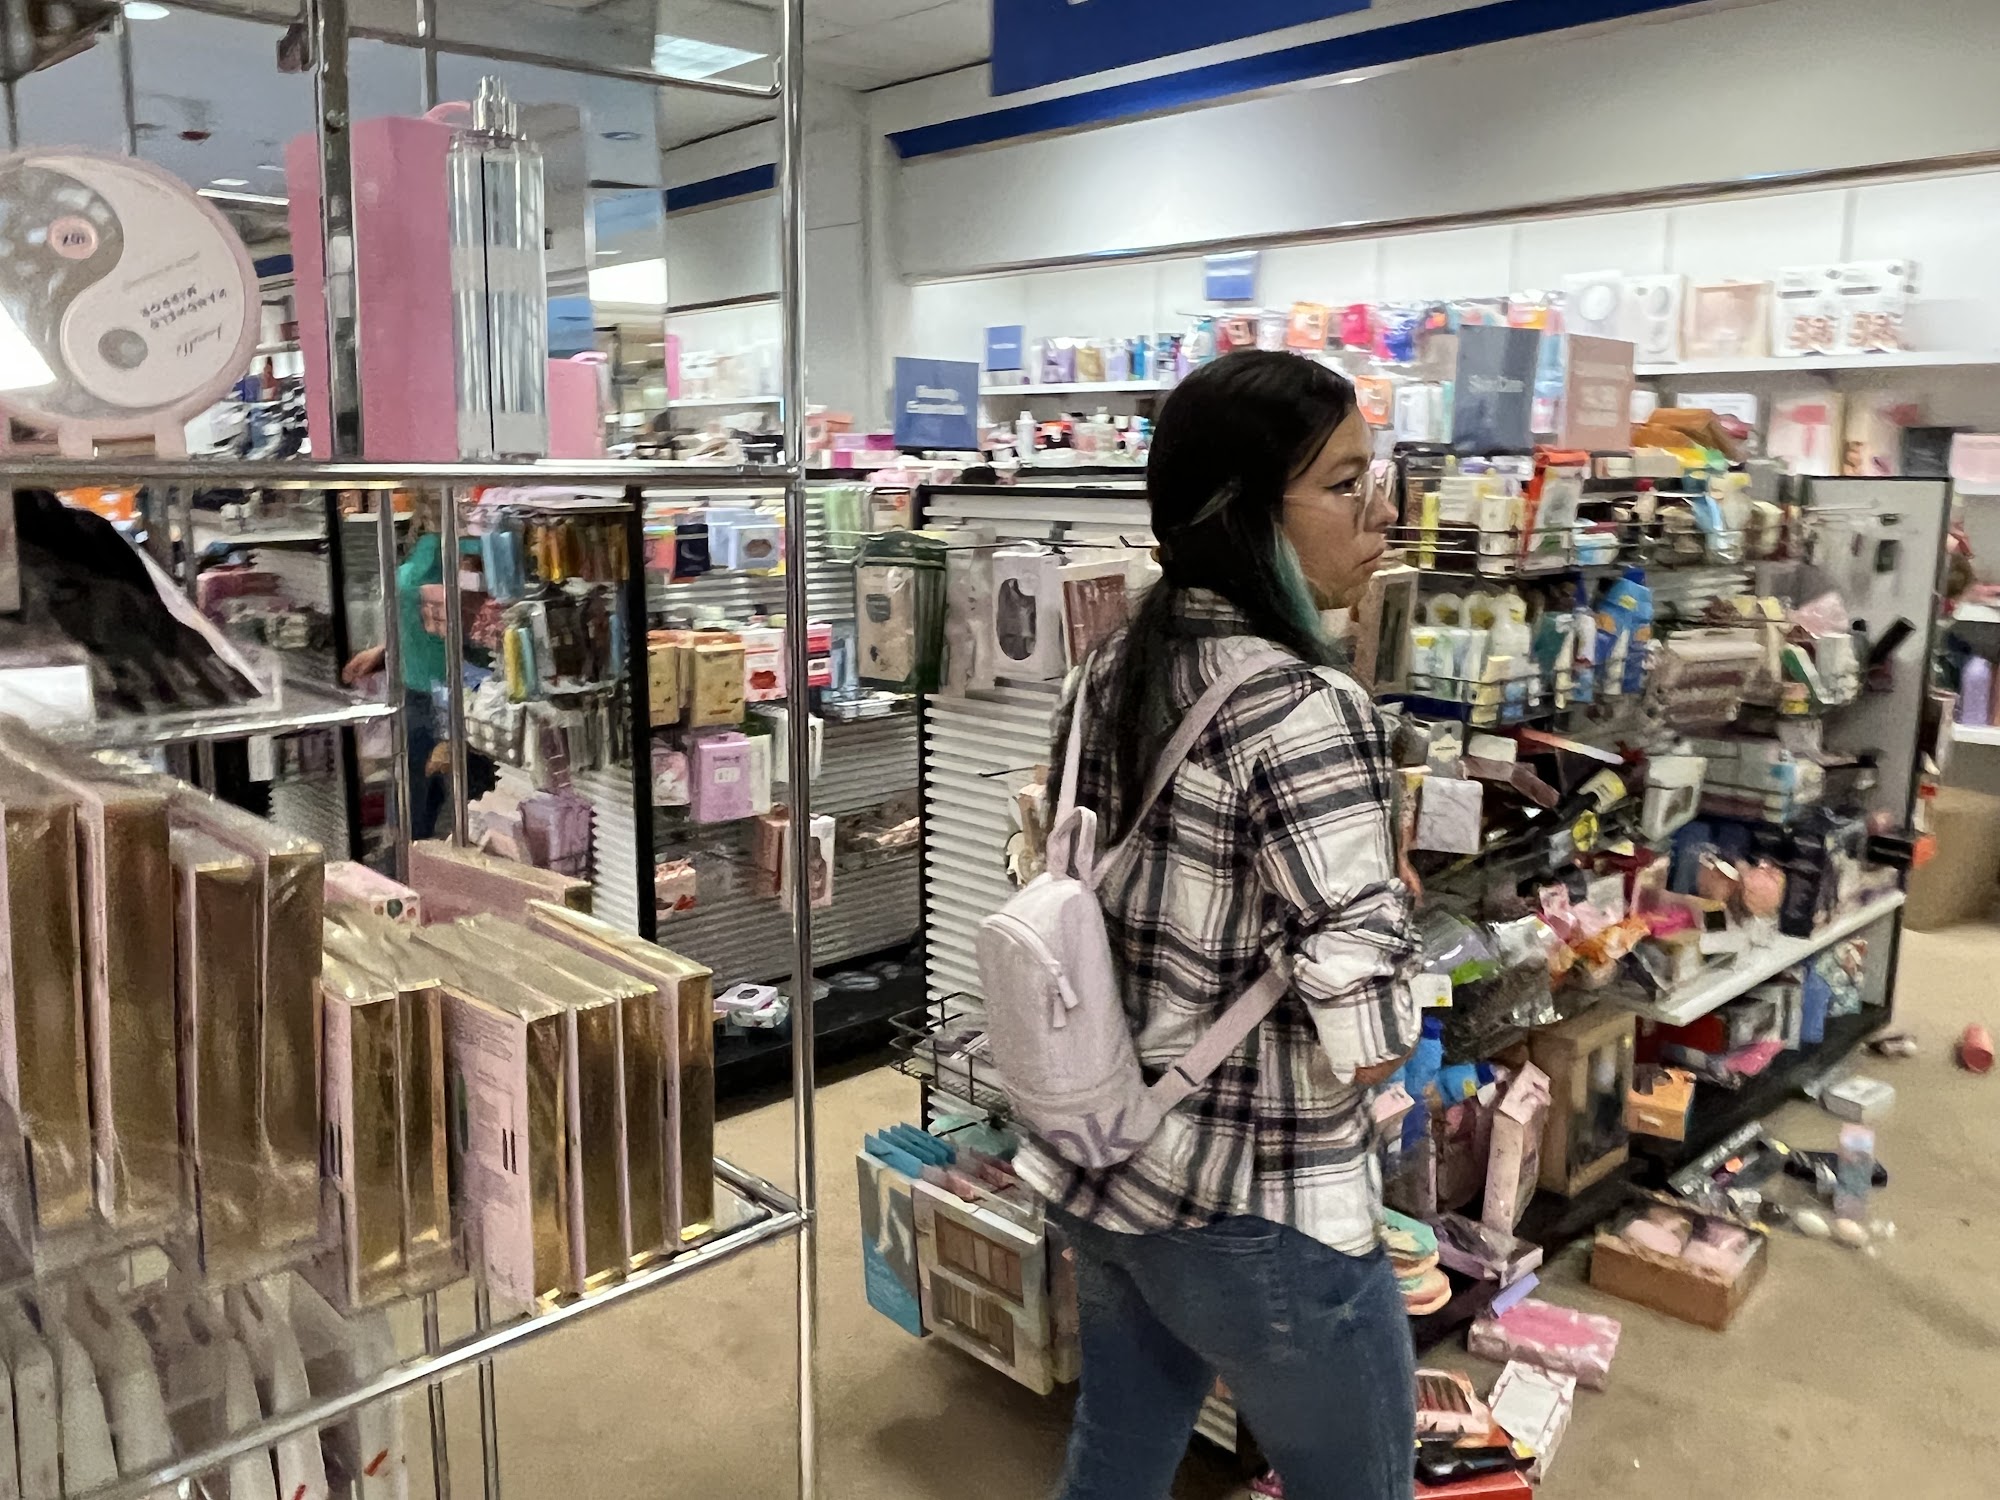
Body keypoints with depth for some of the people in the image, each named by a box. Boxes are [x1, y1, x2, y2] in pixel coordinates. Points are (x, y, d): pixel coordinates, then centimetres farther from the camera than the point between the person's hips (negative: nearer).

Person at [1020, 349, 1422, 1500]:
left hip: (1103, 1164, 8)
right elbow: (1366, 1044, -25)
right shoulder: (1308, 712, -25)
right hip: (1259, 1213, -7)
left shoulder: (1117, 671, 0)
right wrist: (1392, 903, -7)